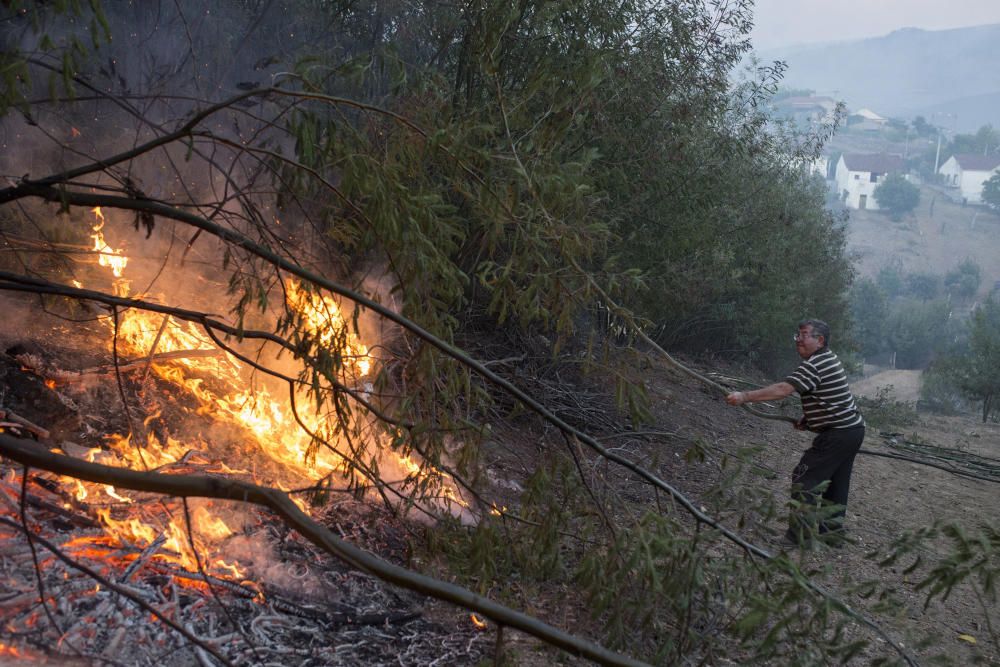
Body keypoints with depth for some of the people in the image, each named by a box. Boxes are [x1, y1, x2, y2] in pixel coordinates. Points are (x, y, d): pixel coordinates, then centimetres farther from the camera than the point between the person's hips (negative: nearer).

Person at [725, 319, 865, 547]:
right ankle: (832, 532, 25)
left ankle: (800, 537, -7)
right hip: (853, 428, 10)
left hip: (837, 434, -10)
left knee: (805, 479, -8)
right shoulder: (828, 359, 12)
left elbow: (782, 389, -31)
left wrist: (745, 397, -33)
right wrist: (807, 419, 8)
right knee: (835, 484, 17)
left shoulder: (814, 365, -20)